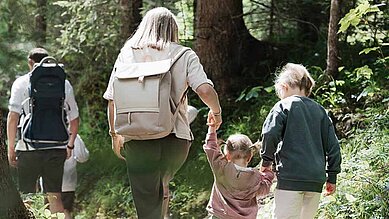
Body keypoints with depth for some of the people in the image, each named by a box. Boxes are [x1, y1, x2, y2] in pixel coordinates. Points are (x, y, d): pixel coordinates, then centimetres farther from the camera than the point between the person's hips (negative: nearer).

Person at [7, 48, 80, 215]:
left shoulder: (22, 83, 2)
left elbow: (13, 117, -6)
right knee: (55, 197, 9)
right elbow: (74, 119, 13)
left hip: (29, 149, -2)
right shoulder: (64, 84, 10)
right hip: (57, 149, 3)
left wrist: (11, 148, 0)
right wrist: (70, 145, 26)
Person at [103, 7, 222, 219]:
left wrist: (114, 133, 17)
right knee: (161, 189, 28)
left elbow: (112, 100, 4)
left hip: (137, 142, 0)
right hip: (176, 138, 0)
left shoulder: (127, 53, 7)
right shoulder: (184, 56, 3)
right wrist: (216, 112, 10)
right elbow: (205, 90, -10)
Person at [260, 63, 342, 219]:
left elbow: (270, 134, -13)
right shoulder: (320, 110, 17)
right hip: (316, 180, 6)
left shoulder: (284, 106, 1)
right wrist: (332, 177, 17)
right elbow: (332, 144, 13)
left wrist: (266, 160, 3)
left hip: (291, 176, -5)